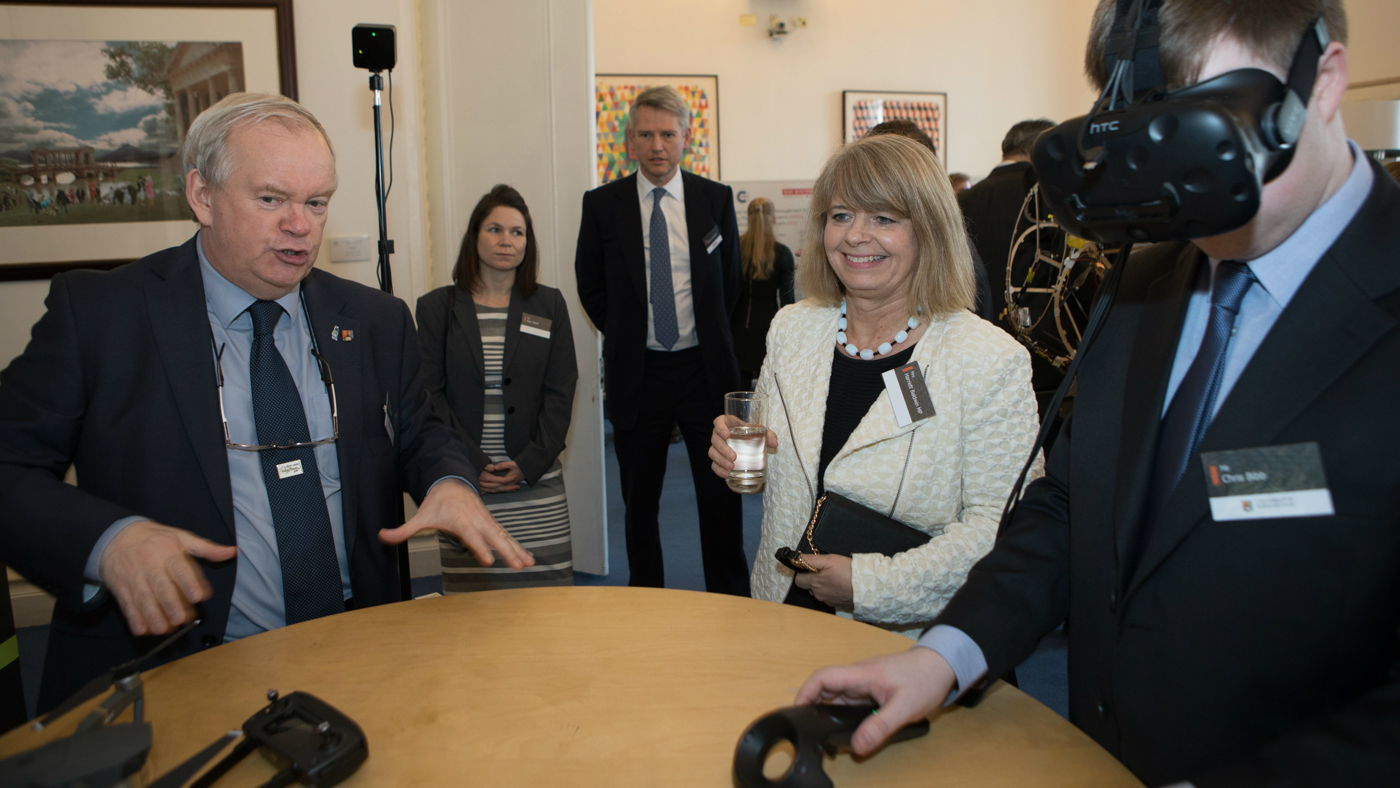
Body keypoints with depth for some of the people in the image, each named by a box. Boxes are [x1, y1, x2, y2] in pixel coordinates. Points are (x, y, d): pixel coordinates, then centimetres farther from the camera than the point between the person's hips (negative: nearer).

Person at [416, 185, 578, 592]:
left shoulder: (549, 305, 9)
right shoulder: (437, 307, 6)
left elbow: (560, 393, 4)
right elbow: (430, 394, 1)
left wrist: (530, 464, -7)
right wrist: (470, 466, -9)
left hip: (537, 480, 1)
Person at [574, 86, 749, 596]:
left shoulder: (716, 199, 2)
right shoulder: (602, 204, 1)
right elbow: (590, 287, 10)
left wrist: (707, 339, 12)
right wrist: (626, 339, 7)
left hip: (704, 368, 0)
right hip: (637, 374, 0)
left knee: (720, 493, 4)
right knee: (640, 500, 9)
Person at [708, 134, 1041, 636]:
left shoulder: (990, 360, -9)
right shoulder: (791, 329, 7)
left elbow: (999, 526, -11)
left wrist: (872, 584, -16)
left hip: (910, 642, -4)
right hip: (784, 615, 4)